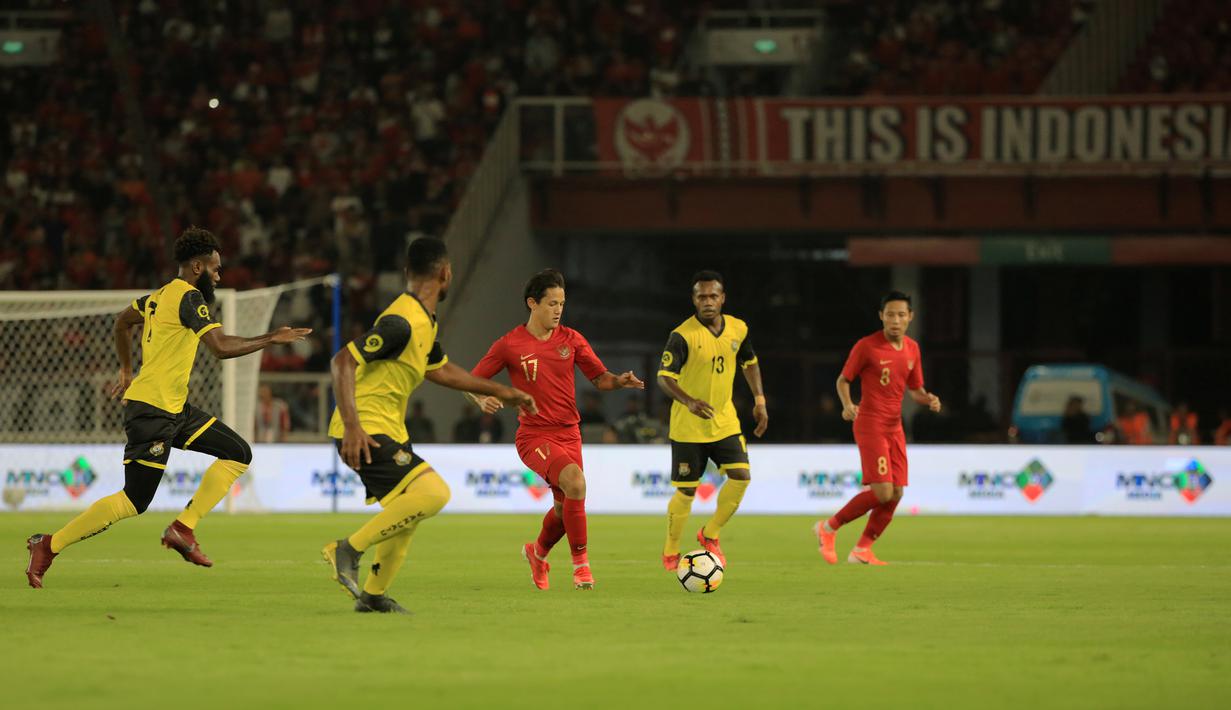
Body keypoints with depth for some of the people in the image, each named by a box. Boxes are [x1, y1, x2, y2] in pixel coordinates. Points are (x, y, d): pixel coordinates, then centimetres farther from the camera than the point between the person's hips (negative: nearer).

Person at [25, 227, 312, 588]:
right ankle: (48, 546, -1)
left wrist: (127, 371, 41)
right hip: (152, 411, -10)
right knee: (133, 501, -9)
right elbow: (221, 347, -23)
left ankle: (183, 529, 2)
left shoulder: (161, 295, 14)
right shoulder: (189, 297, -14)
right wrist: (271, 338, -13)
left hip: (175, 408, 10)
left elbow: (122, 321, 31)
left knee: (239, 454, 6)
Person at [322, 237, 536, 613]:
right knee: (433, 492, -21)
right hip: (366, 432, -10)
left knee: (407, 512, 18)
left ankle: (373, 595, 27)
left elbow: (440, 370, 31)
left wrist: (501, 392, 35)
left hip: (388, 431, 10)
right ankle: (349, 549, -16)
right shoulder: (402, 322, -20)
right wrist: (352, 426, -33)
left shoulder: (424, 322, 12)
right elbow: (343, 361, -26)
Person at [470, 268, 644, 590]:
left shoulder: (571, 340, 5)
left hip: (568, 433, 5)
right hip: (534, 435, -5)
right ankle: (580, 562, -18)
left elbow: (600, 378, 9)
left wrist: (620, 381, -13)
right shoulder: (509, 345, -5)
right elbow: (471, 381, 2)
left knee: (565, 507, 9)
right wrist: (482, 399, -20)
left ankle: (538, 553, 42)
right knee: (575, 482, -28)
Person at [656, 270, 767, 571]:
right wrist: (689, 401, -40)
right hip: (688, 425, -5)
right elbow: (664, 377, -24)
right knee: (687, 490, 0)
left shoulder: (738, 329, -1)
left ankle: (710, 534, 11)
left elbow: (749, 363, 17)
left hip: (724, 420, 5)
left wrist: (759, 400, 8)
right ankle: (671, 552, 20)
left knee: (741, 476, -10)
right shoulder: (682, 335, -19)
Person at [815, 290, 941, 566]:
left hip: (895, 427, 7)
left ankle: (862, 550, 13)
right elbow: (843, 380, -2)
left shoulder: (912, 348, 9)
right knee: (882, 491, -16)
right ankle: (828, 528, 2)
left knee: (896, 493, 1)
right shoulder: (866, 346, -10)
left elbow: (914, 389, 18)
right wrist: (847, 405, -21)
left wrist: (928, 399, -4)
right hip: (870, 426, -7)